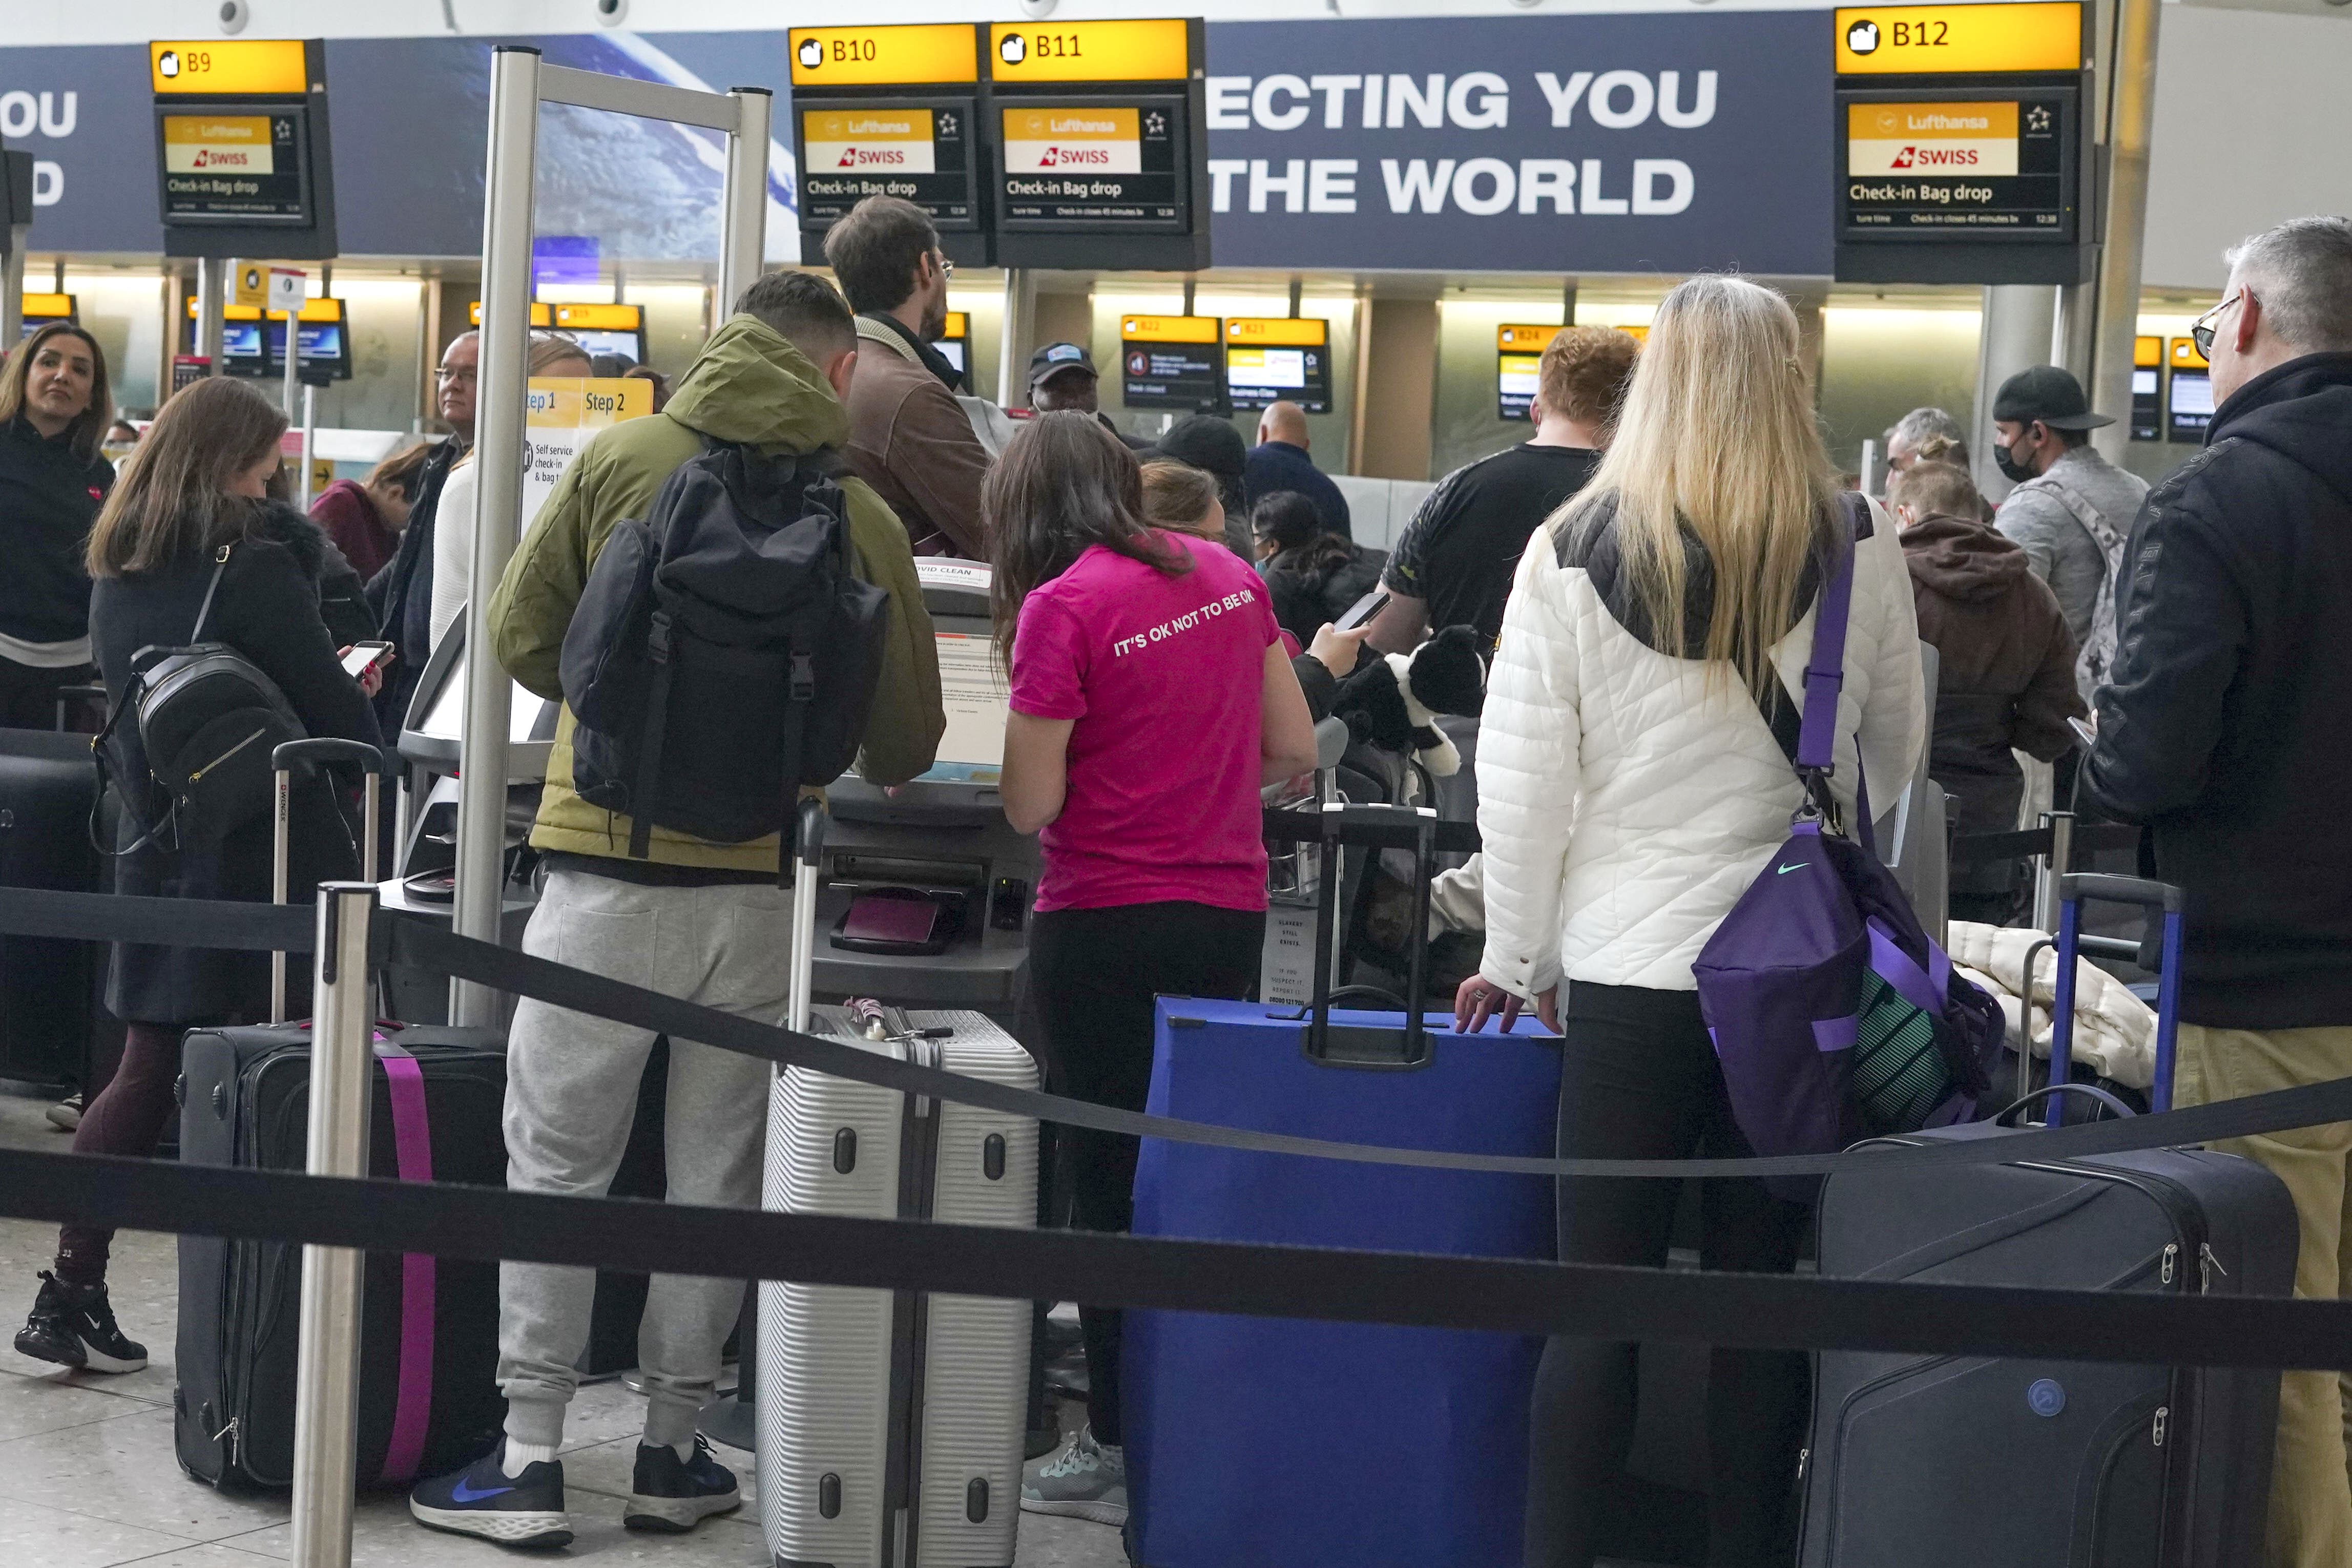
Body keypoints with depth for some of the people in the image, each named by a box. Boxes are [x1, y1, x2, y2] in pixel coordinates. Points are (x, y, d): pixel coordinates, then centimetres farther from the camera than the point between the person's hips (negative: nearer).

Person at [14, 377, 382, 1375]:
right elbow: (344, 720, -11)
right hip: (264, 864, -6)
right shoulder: (255, 567, -14)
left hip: (156, 857, 7)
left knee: (145, 1076, 13)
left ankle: (71, 1294, 10)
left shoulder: (116, 574, 7)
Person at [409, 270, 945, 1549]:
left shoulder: (621, 460, -1)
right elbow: (906, 744, 5)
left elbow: (518, 637, 4)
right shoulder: (862, 517, -1)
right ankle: (674, 1452, 20)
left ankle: (530, 1460, 9)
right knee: (717, 1171, 13)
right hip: (761, 882, 1)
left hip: (607, 864, -1)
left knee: (556, 1162, 8)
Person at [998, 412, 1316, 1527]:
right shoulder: (1227, 575, 7)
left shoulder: (1062, 608, -11)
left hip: (1106, 926, -6)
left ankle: (1120, 1449, 9)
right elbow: (1294, 753, 9)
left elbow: (1030, 808, -11)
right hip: (1230, 919, 6)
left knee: (1109, 1185, 3)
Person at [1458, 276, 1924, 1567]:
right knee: (1762, 1294, 10)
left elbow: (1520, 779, -2)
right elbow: (1894, 757, 11)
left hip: (1629, 974, -1)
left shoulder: (1573, 553, -6)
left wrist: (1516, 956, 9)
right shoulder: (1859, 552, -3)